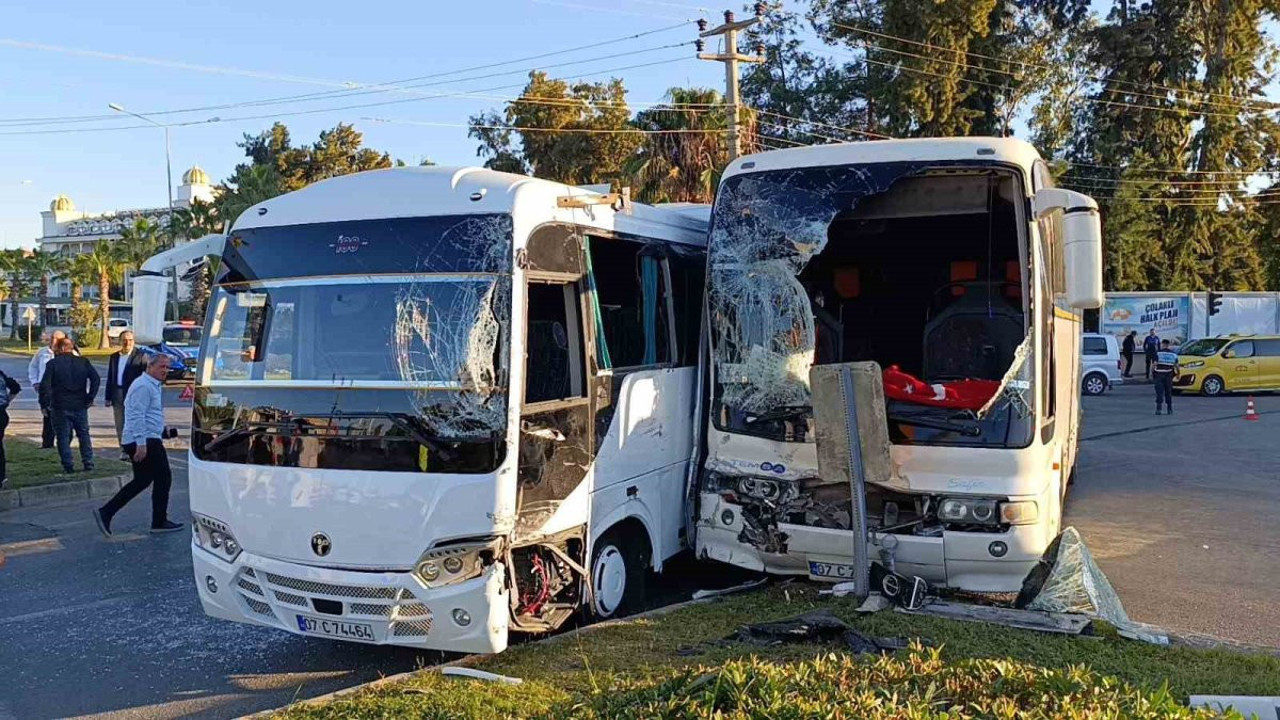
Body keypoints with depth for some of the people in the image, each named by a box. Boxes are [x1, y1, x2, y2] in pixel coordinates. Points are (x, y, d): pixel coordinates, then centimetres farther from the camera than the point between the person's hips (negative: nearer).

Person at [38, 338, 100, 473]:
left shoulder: (52, 364, -6)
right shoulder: (83, 362, 2)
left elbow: (44, 385, -12)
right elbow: (96, 379, -4)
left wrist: (46, 403, -3)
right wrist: (90, 398, 1)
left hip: (60, 406, -3)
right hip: (80, 405, 3)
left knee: (63, 436, 6)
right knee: (84, 434, 14)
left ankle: (68, 466, 4)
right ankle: (88, 463, 11)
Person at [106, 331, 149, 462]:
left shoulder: (141, 356, -1)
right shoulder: (114, 357, 14)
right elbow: (110, 378, 16)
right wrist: (108, 397, 10)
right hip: (118, 396, 5)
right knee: (120, 426, 7)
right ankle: (124, 451, 15)